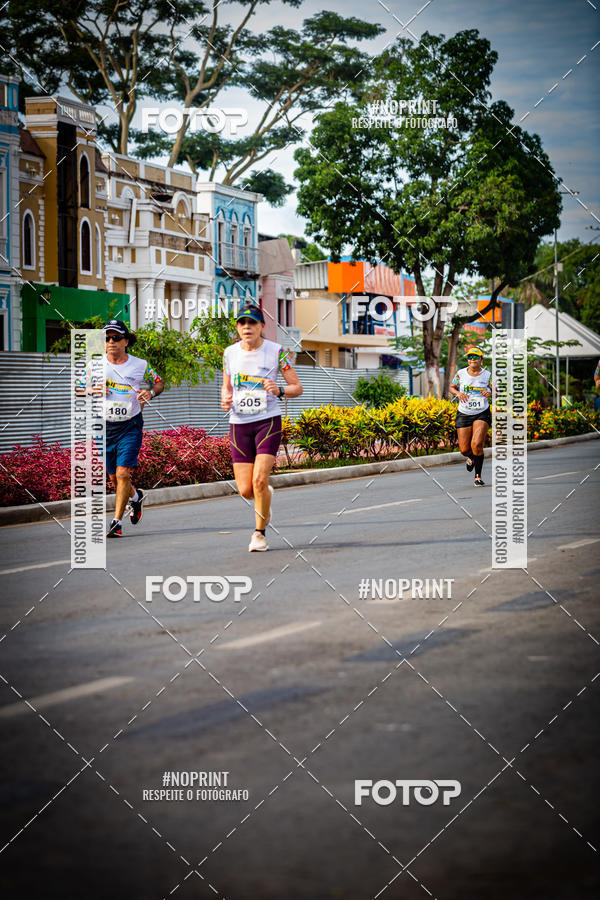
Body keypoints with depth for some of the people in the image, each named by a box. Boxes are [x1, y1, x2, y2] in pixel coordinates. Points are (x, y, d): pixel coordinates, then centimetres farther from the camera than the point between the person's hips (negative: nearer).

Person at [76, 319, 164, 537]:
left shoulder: (140, 365, -1)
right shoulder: (95, 366, 2)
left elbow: (159, 383, 14)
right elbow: (78, 389, 10)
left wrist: (150, 392, -8)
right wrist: (91, 390, -11)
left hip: (130, 426, -3)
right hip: (105, 427, 3)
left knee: (123, 472, -15)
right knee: (113, 477, 12)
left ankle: (117, 522, -8)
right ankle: (135, 496, 45)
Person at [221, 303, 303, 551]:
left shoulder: (276, 351, -4)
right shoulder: (230, 352, 5)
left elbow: (297, 387, 0)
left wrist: (279, 391, -21)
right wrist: (225, 399, -3)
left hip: (268, 421, -3)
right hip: (239, 424, 3)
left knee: (259, 480, -18)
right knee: (245, 490, -2)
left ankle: (260, 533, 3)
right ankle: (267, 495, 35)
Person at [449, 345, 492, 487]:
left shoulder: (487, 375, -2)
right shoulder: (461, 373, 1)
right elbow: (452, 388, 13)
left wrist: (489, 394, -19)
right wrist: (458, 393, -9)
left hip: (482, 414, -2)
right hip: (464, 414, 2)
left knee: (477, 445, -21)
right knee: (464, 450, 1)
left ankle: (478, 476, -6)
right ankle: (471, 458, 40)